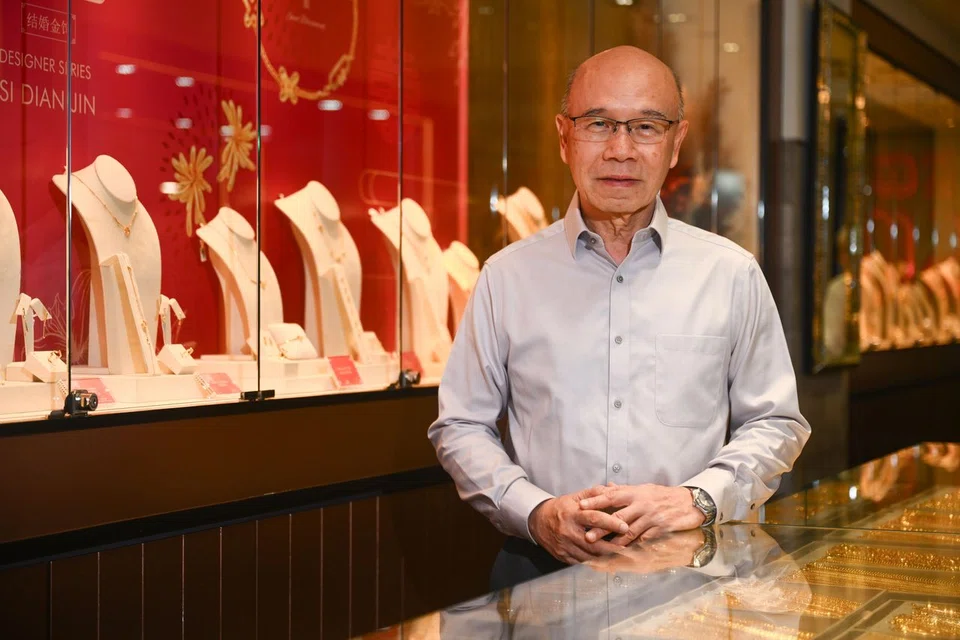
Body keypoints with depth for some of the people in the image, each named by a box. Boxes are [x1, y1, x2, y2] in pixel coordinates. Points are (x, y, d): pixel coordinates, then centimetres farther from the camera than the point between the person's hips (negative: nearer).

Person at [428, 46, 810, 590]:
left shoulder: (732, 274, 8)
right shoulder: (508, 276, 7)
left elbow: (775, 423, 13)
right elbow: (461, 427, 11)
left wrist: (699, 499, -4)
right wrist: (536, 512, -5)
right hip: (546, 561, 0)